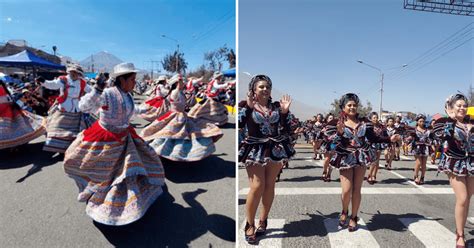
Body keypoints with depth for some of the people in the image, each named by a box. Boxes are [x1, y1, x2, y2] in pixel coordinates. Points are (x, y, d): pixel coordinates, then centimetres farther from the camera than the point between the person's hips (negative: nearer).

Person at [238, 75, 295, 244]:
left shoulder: (276, 106, 7)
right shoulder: (246, 106, 0)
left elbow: (286, 130, 5)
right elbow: (239, 124, -16)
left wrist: (285, 112, -5)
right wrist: (249, 107, -18)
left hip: (275, 149, 4)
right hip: (255, 150, -3)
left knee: (269, 186, 8)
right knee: (257, 187, -9)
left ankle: (263, 221, 25)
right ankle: (249, 225, 9)